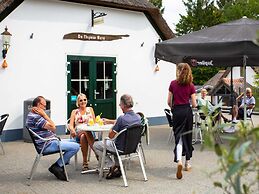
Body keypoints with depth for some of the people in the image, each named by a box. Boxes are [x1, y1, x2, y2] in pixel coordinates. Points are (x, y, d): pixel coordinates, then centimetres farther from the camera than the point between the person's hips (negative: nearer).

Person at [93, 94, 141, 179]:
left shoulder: (122, 118, -27)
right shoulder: (138, 117, -3)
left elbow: (110, 136, -18)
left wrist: (113, 125, 1)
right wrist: (109, 121, 26)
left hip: (121, 148, -7)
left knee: (96, 145, 11)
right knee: (112, 143, 36)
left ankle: (112, 166, 5)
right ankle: (118, 166, 24)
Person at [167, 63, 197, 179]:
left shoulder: (173, 84, -3)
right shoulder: (191, 86, -2)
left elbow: (169, 102, 0)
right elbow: (194, 104, -3)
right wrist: (194, 104, 20)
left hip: (177, 112, -1)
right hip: (187, 111, 1)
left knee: (179, 136, 1)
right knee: (187, 136, 13)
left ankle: (179, 160, -22)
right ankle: (187, 163, 23)